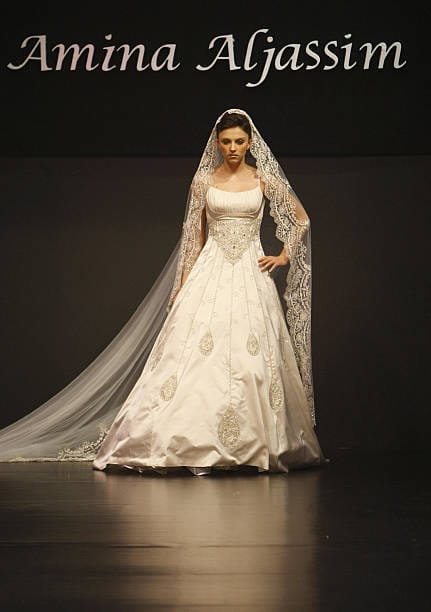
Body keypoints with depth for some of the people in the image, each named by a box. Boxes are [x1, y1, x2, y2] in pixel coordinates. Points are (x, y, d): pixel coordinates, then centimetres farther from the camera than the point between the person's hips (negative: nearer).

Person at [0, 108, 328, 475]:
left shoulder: (264, 179, 5)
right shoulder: (203, 180, 6)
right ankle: (189, 438, -6)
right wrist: (183, 286, 2)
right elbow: (194, 236, 8)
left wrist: (284, 256, 6)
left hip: (251, 276, 0)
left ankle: (256, 442, 5)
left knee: (252, 358, -4)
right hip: (210, 273, 0)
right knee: (196, 351, -9)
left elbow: (302, 219, 15)